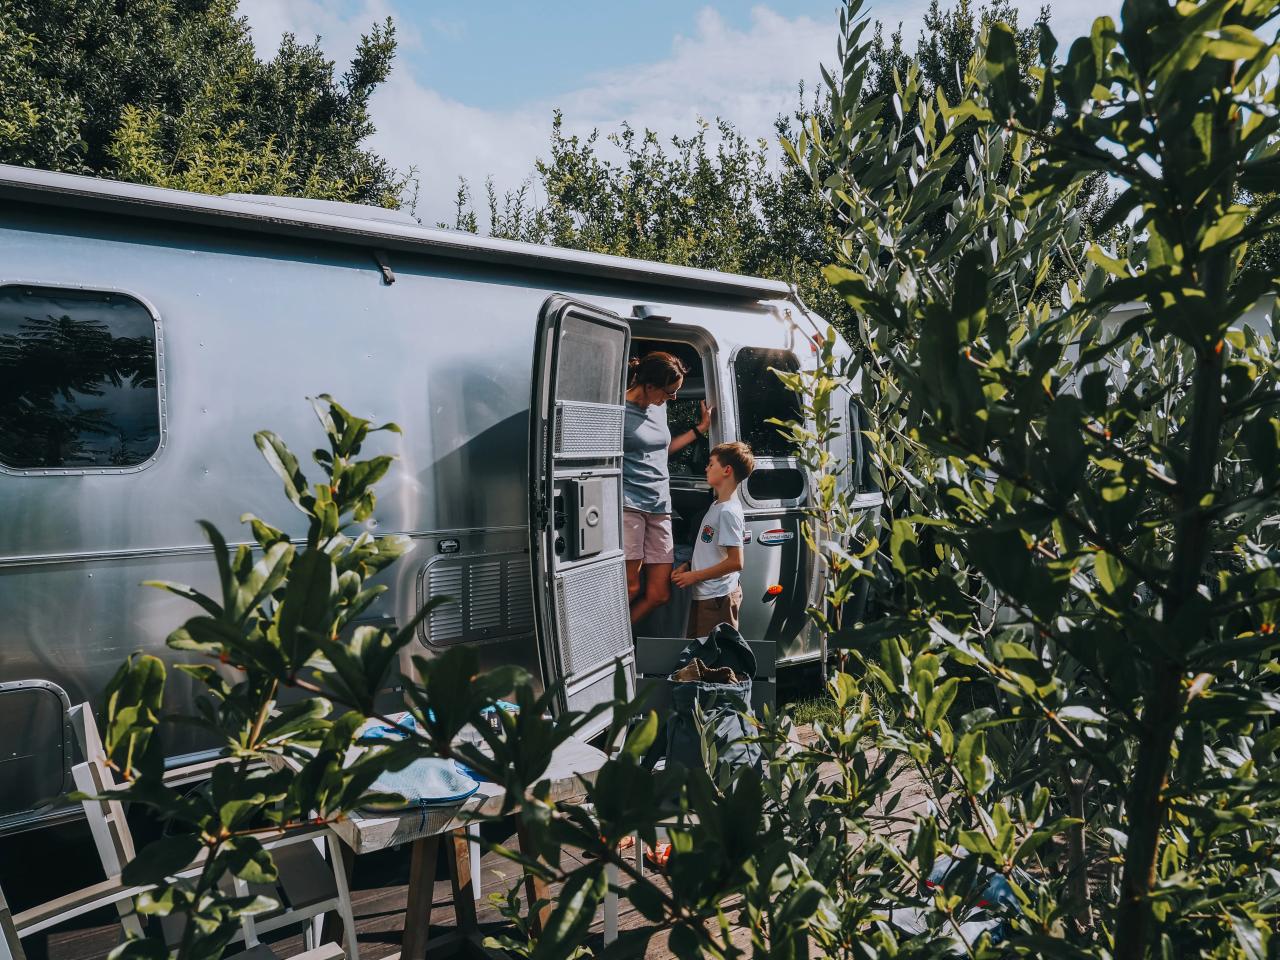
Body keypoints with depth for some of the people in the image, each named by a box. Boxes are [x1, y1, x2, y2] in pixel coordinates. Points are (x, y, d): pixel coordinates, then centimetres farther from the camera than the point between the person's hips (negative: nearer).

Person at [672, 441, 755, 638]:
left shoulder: (728, 512, -18)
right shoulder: (716, 506, 12)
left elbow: (735, 562, -23)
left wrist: (694, 576, -16)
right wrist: (687, 566, 5)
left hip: (718, 598, -10)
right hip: (704, 595, 10)